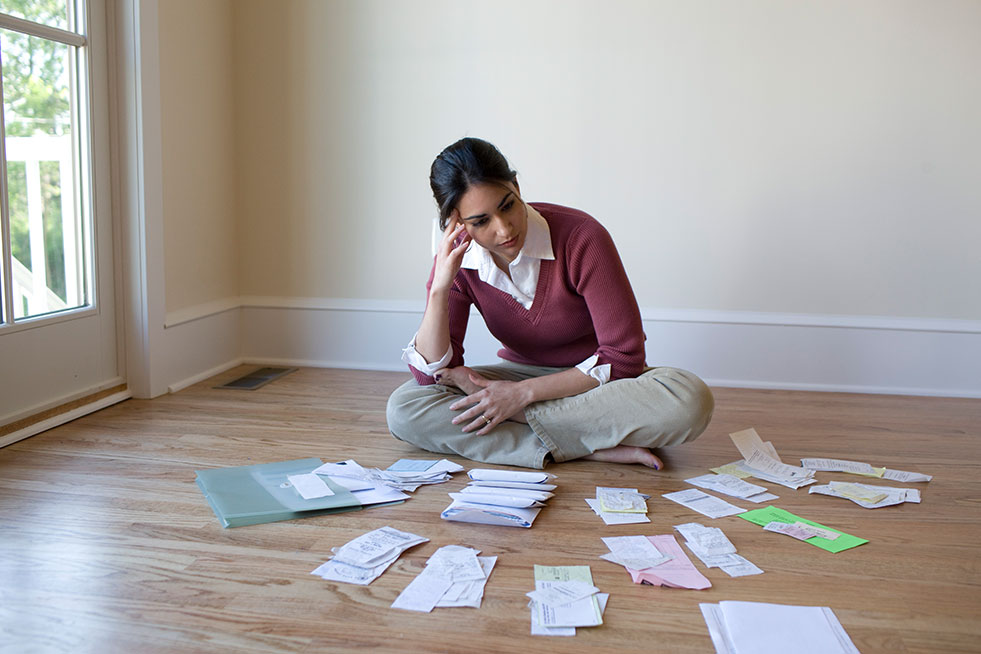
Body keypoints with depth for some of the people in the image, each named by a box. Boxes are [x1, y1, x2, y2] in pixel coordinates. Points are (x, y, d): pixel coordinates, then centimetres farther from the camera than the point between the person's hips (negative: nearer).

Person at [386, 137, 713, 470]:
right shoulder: (456, 260, -12)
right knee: (403, 410, -22)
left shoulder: (581, 237, -23)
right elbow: (430, 375, -14)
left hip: (598, 380, -2)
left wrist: (524, 393, -25)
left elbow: (623, 357, -21)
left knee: (690, 399, -34)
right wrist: (440, 288, -28)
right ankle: (594, 449, -26)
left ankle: (514, 416, -23)